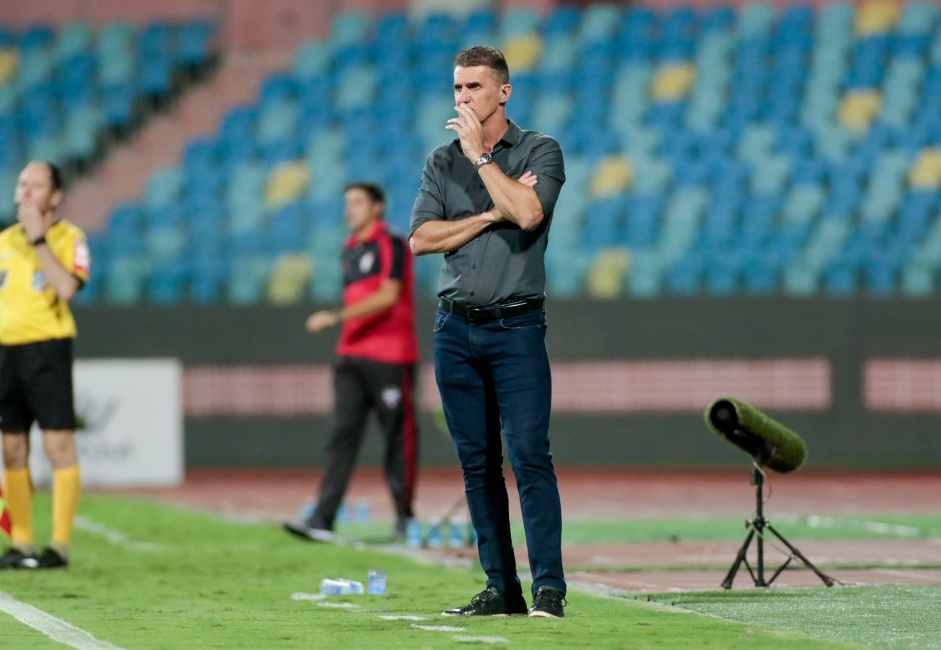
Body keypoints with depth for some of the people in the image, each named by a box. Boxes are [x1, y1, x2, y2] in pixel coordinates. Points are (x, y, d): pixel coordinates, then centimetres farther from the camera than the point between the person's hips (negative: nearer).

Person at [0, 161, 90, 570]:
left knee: (58, 447, -7)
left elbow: (66, 288, -19)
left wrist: (38, 238, -16)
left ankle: (60, 546, -6)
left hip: (47, 349, -6)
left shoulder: (70, 239, -2)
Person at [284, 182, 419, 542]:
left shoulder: (392, 245, -5)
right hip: (351, 356, 7)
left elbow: (388, 296, -17)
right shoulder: (350, 250, 19)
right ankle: (323, 519, -12)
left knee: (399, 437, -2)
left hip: (389, 358, -7)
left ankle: (404, 517, 8)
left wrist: (335, 316, -23)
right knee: (342, 434, -3)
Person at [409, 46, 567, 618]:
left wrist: (480, 154, -10)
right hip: (456, 328, 4)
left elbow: (528, 213, -17)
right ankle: (501, 588, 7)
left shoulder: (540, 151, 3)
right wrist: (490, 215, -7)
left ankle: (550, 587, -14)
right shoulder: (442, 161, 13)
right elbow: (421, 238, 1)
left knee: (529, 454, -12)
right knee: (478, 463, 4)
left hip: (516, 325, -4)